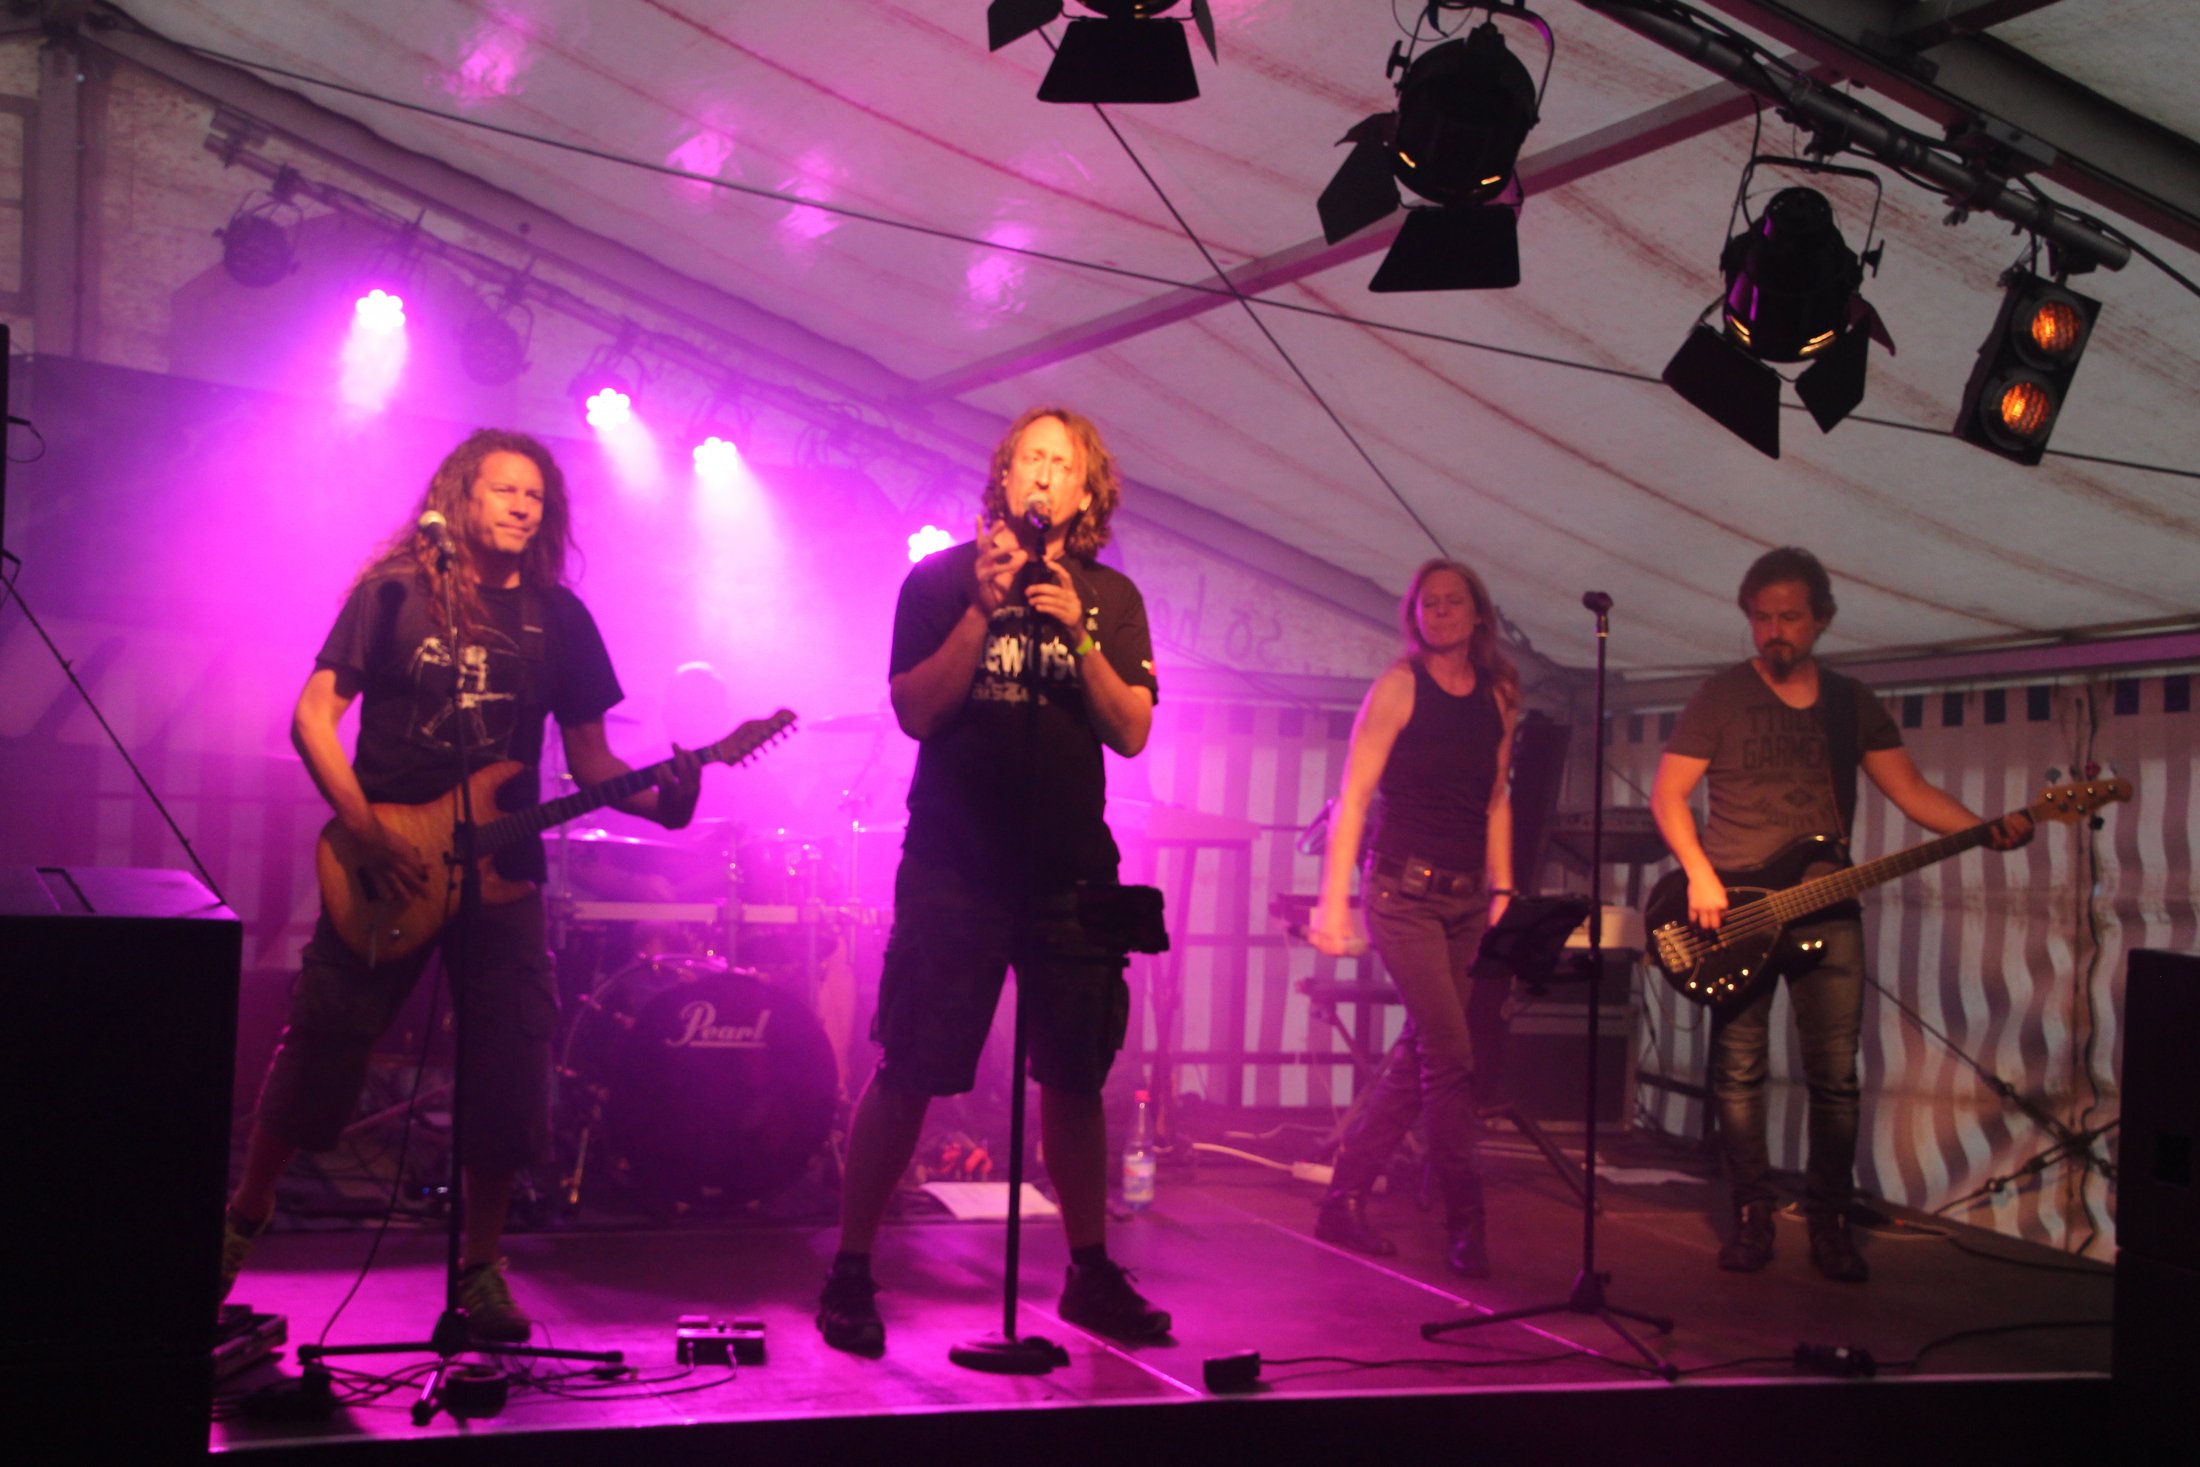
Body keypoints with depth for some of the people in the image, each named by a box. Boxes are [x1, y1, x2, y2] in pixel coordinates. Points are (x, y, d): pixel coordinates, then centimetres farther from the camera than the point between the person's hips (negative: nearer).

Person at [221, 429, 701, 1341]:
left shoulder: (559, 618, 8)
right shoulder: (395, 593, -1)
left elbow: (587, 757, 9)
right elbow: (312, 716, -4)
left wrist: (657, 799, -11)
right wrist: (367, 833, -15)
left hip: (500, 873, 3)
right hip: (384, 872, -2)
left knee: (509, 1077, -1)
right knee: (319, 1054, 2)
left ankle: (480, 1266, 16)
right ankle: (243, 1219, 26)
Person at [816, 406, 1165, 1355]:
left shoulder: (1110, 598, 11)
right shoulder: (942, 580, 3)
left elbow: (1133, 730, 1)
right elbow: (914, 709, -8)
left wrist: (1077, 635, -11)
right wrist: (985, 608, -15)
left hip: (1072, 874, 3)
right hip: (956, 872, -3)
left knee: (1075, 1078, 9)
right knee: (909, 1075, -5)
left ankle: (1090, 1273, 23)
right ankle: (849, 1274, 7)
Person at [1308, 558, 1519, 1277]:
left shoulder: (1497, 695, 10)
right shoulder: (1400, 685, -6)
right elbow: (1353, 796, -9)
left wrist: (1502, 890, 11)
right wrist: (1334, 900, -14)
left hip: (1465, 897, 6)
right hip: (1403, 889, -6)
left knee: (1418, 1054, 7)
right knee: (1450, 1055, -10)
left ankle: (1345, 1201, 16)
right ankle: (1466, 1224, -1)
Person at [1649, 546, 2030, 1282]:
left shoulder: (1852, 703, 10)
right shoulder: (1721, 697, 1)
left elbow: (1913, 792, 5)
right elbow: (1668, 794, -1)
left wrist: (1990, 829, -12)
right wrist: (1700, 876, -14)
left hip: (1826, 910, 2)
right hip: (1733, 910, -2)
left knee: (1835, 1076, 1)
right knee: (1738, 1071, -1)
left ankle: (1829, 1222, 12)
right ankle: (1752, 1216, 10)